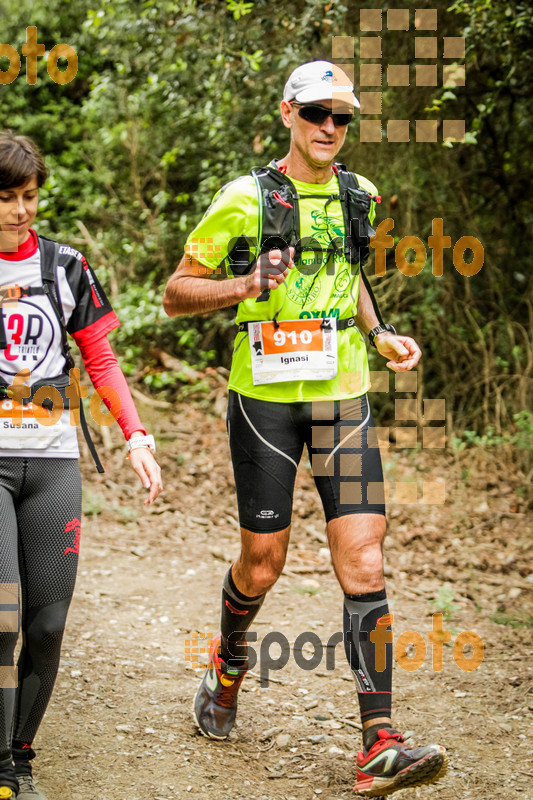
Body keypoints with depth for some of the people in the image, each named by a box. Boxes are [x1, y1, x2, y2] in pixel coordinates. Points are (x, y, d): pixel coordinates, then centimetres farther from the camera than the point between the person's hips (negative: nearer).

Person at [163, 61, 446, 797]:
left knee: (364, 563, -8)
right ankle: (228, 667, 40)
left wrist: (381, 336, 11)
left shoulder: (358, 197, 8)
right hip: (265, 398, -3)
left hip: (342, 398, 3)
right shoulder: (246, 200, -6)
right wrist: (243, 286, -20)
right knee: (263, 564, 6)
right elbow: (174, 294, -2)